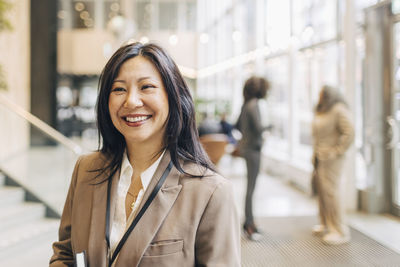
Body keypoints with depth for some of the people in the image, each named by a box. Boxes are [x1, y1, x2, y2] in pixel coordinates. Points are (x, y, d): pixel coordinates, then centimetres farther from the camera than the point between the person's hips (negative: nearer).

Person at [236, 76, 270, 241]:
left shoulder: (246, 105, 11)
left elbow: (238, 125, 21)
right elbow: (258, 127, -25)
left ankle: (249, 222, 22)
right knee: (251, 187, -5)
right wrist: (268, 128, -6)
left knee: (251, 186, 14)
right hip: (252, 148, -10)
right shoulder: (253, 105, -17)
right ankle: (249, 225, -1)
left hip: (246, 146, 10)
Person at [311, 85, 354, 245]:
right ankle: (326, 224, 25)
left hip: (331, 160, -9)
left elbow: (349, 134, -21)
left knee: (330, 192, -10)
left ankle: (340, 231, -5)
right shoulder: (321, 111, 13)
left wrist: (336, 152, -18)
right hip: (319, 158, 9)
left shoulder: (339, 110, -14)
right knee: (321, 191, 13)